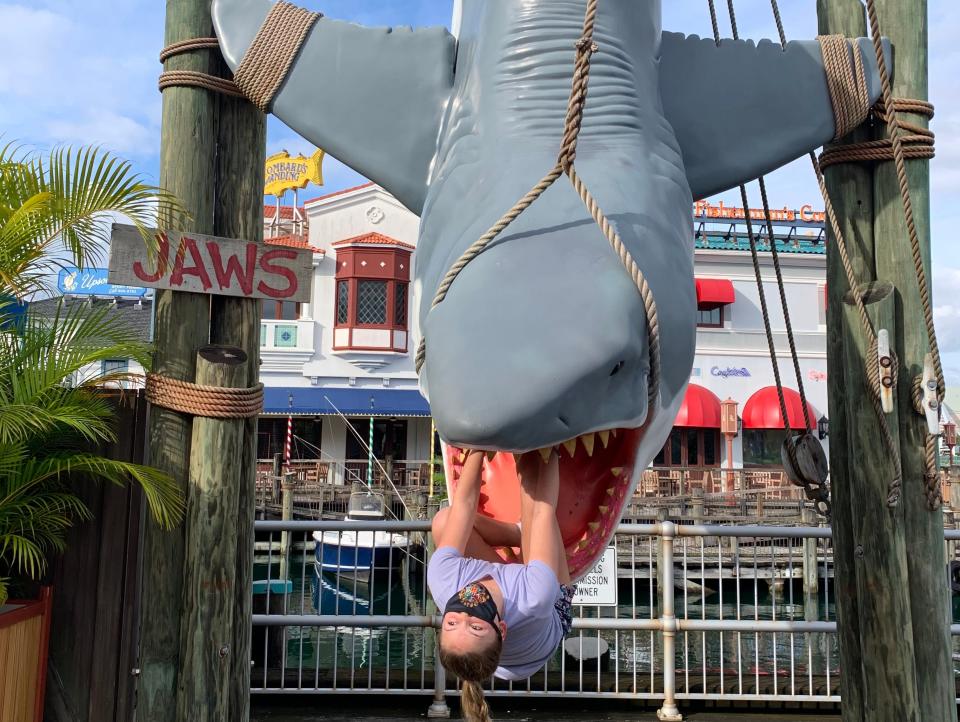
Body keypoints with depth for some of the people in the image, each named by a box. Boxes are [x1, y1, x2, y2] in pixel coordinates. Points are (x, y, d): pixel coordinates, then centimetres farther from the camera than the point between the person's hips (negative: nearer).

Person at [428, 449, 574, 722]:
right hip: (556, 609, -3)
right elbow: (543, 511, -40)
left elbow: (464, 503, -33)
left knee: (444, 518, -10)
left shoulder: (442, 582, -43)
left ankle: (522, 533, 14)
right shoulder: (534, 601, -49)